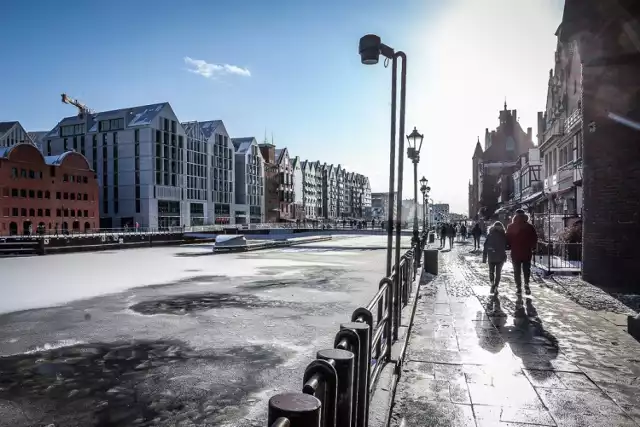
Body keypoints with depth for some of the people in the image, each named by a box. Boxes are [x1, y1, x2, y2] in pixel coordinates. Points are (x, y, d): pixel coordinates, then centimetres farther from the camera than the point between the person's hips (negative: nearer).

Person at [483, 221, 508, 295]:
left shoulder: (489, 235, -1)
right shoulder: (504, 235, -2)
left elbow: (485, 247, -1)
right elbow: (507, 246, 1)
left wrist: (484, 257, 4)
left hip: (491, 257, 0)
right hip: (501, 257, 0)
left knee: (491, 271, 13)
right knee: (498, 272, 9)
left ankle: (492, 283, -10)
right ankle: (495, 287, 4)